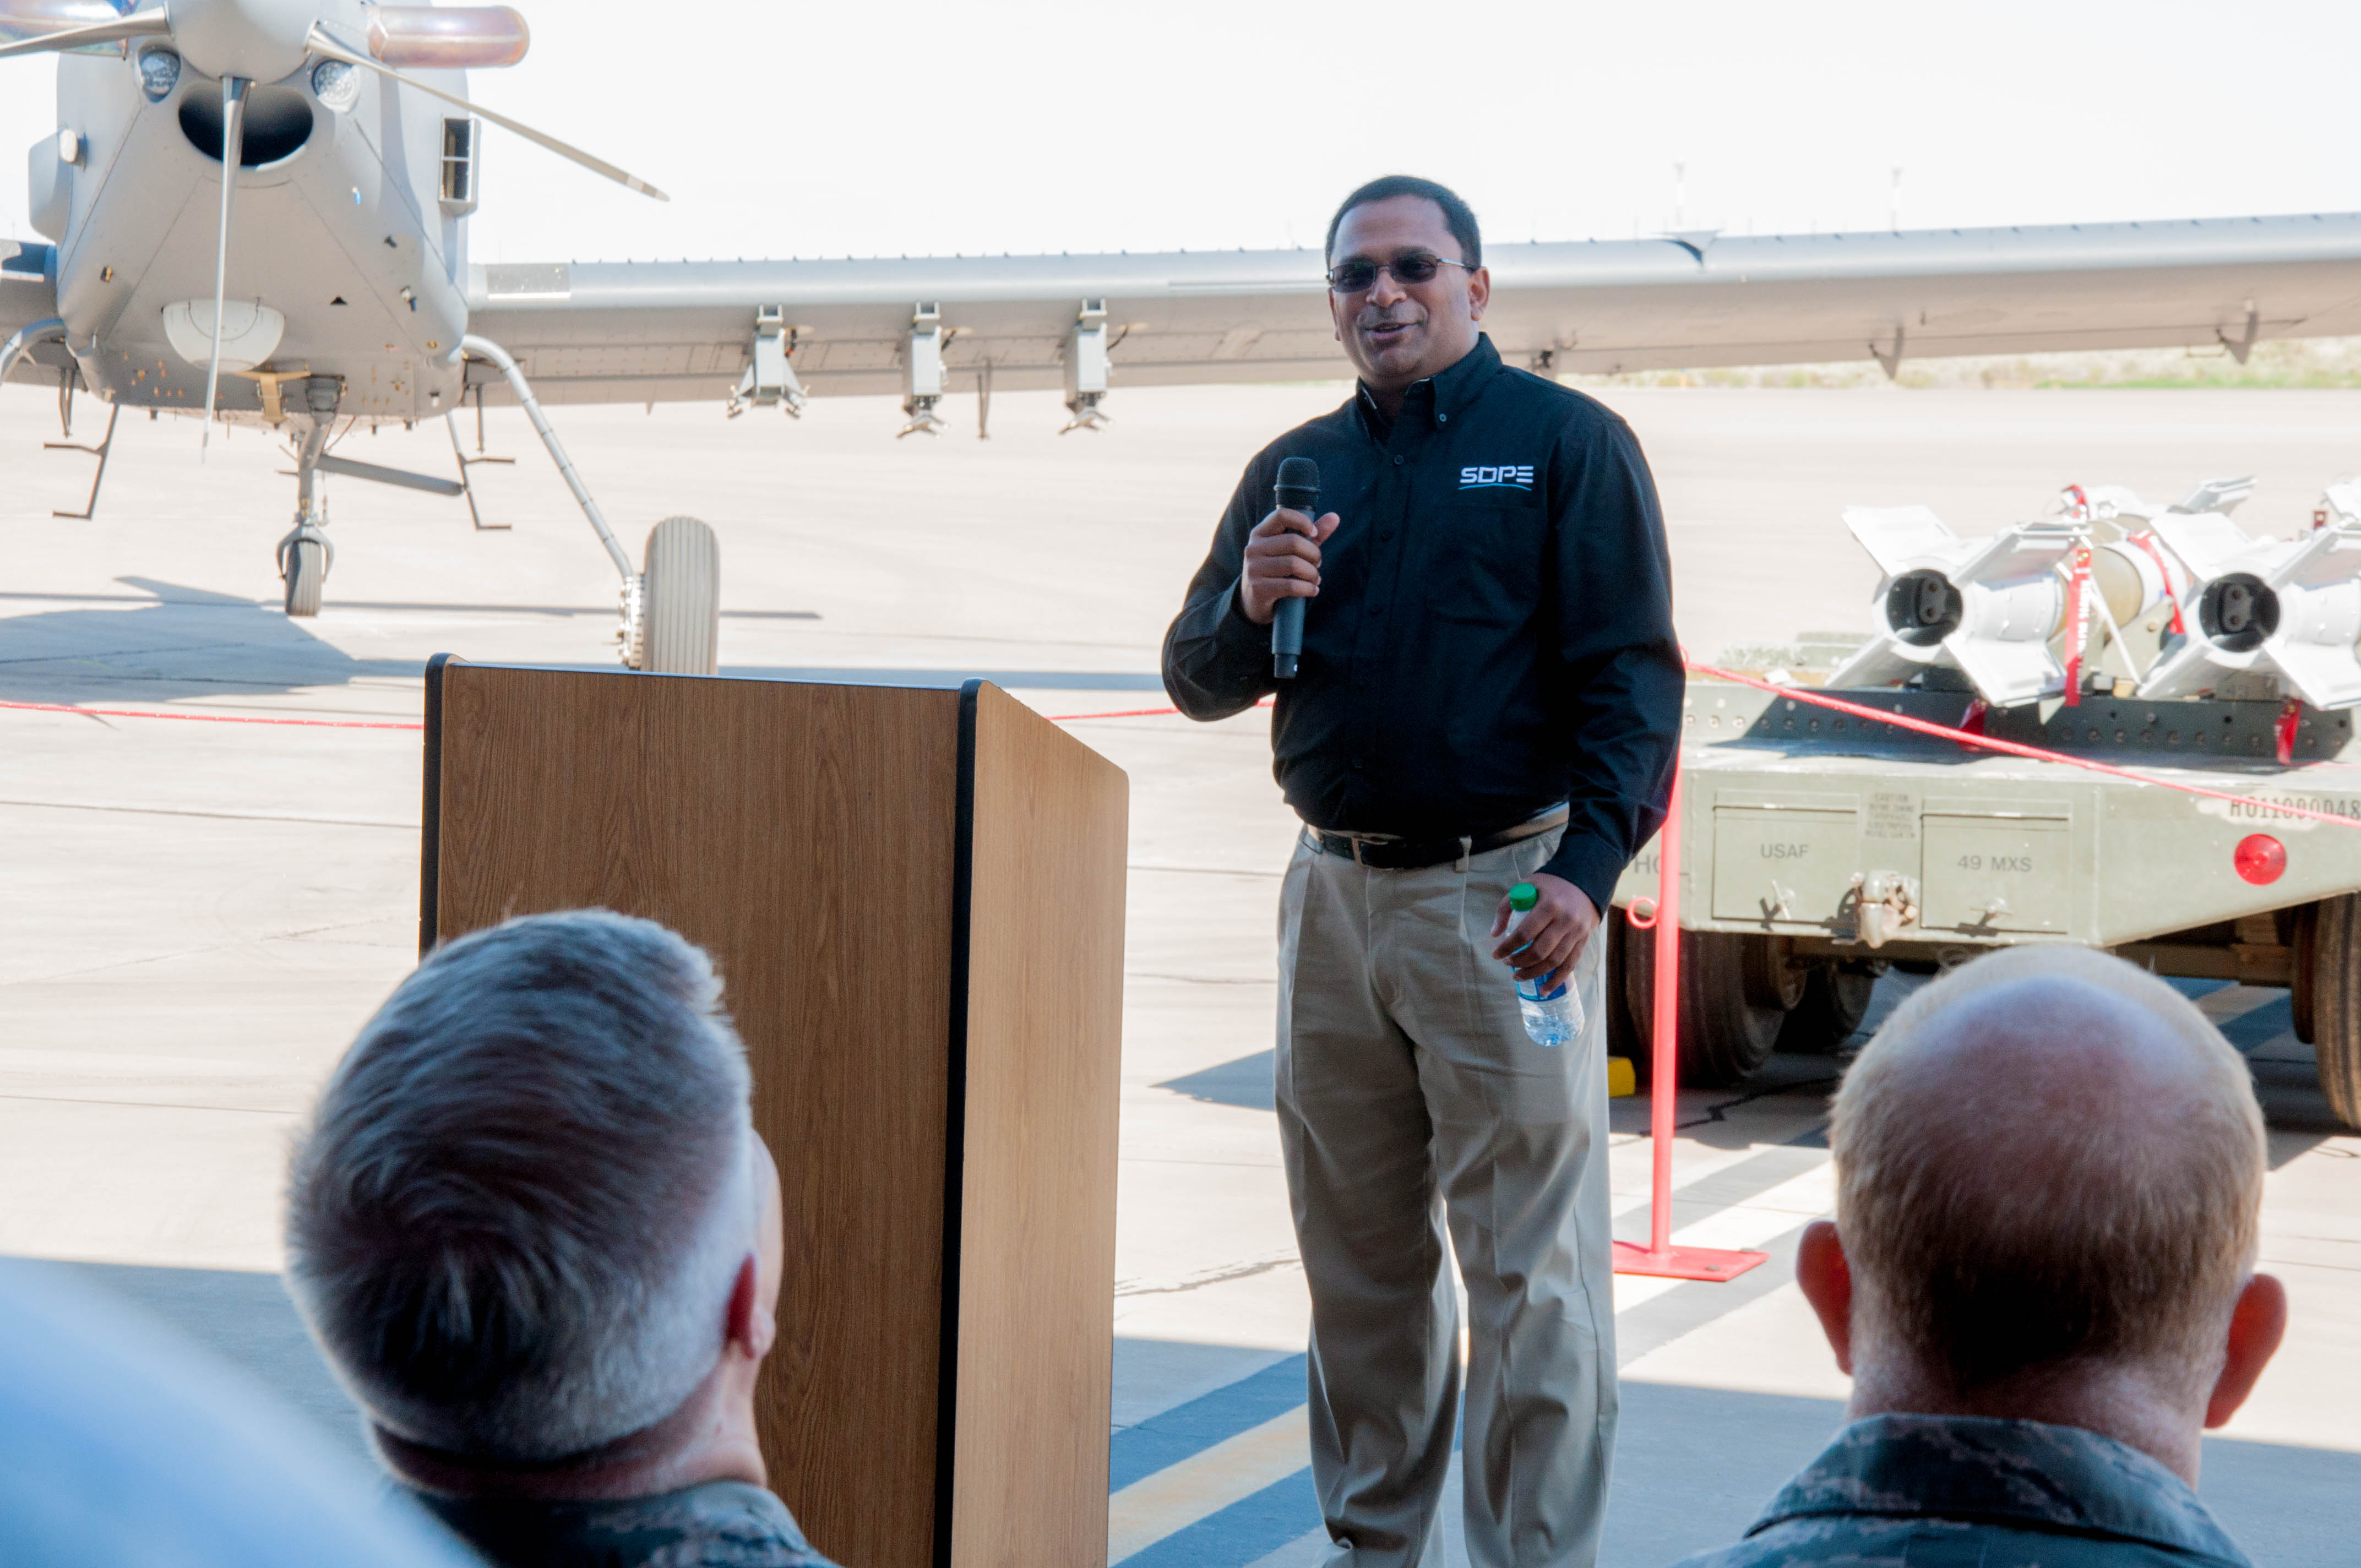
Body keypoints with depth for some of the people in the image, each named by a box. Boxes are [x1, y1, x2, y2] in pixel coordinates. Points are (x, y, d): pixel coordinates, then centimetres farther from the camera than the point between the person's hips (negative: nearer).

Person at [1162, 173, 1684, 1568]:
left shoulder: (1568, 442, 0)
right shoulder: (1296, 469, 15)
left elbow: (1636, 677, -7)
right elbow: (1196, 682, 14)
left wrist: (1588, 869, -20)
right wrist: (1249, 607, -9)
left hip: (1506, 892, -5)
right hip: (1337, 891, 5)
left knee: (1529, 1271, -4)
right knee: (1359, 1262, 11)